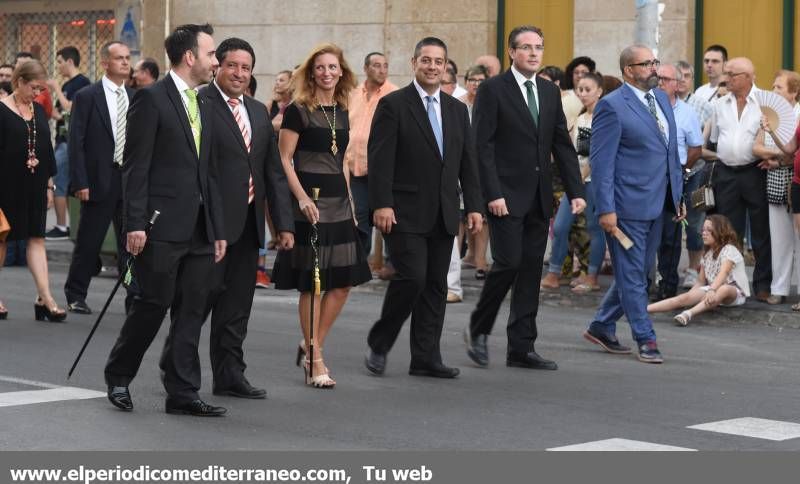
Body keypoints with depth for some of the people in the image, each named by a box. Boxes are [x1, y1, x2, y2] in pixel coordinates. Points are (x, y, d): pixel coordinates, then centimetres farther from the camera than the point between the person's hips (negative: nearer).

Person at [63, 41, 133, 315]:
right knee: (89, 242, 5)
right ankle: (76, 296, 19)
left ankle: (135, 297, 8)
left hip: (131, 180, 4)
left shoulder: (135, 98, 10)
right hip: (99, 181, -4)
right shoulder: (86, 97, -3)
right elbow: (76, 144, -6)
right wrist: (80, 182, -13)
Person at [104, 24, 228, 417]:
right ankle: (118, 377, 17)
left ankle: (182, 393, 9)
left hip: (198, 229, 7)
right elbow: (135, 166, -11)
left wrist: (218, 229, 15)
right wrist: (135, 223, -17)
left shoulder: (203, 107, 18)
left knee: (191, 313, 5)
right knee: (153, 305, -2)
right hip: (161, 226, -7)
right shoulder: (151, 99, -6)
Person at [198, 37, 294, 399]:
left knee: (237, 305, 10)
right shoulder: (200, 105, -7)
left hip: (247, 222, 7)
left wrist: (284, 223, 11)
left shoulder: (259, 112, 16)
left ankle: (229, 375, 16)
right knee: (203, 293, -3)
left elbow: (274, 172, 17)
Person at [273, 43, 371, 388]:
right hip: (310, 201, -7)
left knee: (343, 282, 4)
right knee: (311, 283, -1)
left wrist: (350, 201, 16)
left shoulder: (341, 113, 13)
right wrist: (302, 198, -19)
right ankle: (315, 361, 7)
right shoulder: (298, 111, -7)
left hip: (338, 201, 7)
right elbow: (284, 160, -10)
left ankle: (311, 347, 18)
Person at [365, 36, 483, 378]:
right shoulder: (393, 105, -3)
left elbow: (467, 162, 14)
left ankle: (425, 358, 11)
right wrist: (381, 204, -17)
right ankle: (378, 344, 5)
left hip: (443, 215, 6)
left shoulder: (457, 109, 14)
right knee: (412, 277, -14)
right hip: (405, 212, -6)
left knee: (435, 285, 5)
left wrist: (473, 206, 7)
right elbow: (380, 160, -9)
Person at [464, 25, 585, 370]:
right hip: (506, 195, -6)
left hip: (539, 197, 6)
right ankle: (478, 330, 10)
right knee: (509, 262, -11)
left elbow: (563, 145, 13)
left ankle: (521, 348, 10)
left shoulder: (551, 92, 13)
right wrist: (493, 194, -17)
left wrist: (576, 192, 4)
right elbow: (483, 145, -10)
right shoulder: (493, 89, -5)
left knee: (531, 270, 5)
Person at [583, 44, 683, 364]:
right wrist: (606, 209, -18)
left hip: (656, 204, 8)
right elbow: (601, 160, -14)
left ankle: (602, 326, 27)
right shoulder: (612, 106, -12)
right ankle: (645, 339, 8)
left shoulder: (661, 98, 13)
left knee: (639, 270, 15)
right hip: (628, 205, -8)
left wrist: (678, 195, 16)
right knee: (632, 275, 1)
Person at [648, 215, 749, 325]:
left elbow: (723, 274, -27)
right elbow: (701, 281, 13)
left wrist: (712, 290, -44)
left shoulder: (729, 250, -9)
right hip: (713, 291, 6)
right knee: (684, 298, -20)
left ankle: (689, 314, -64)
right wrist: (689, 295, -5)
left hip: (734, 292, -6)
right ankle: (642, 310, -39)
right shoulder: (707, 254, 15)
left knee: (724, 289, -42)